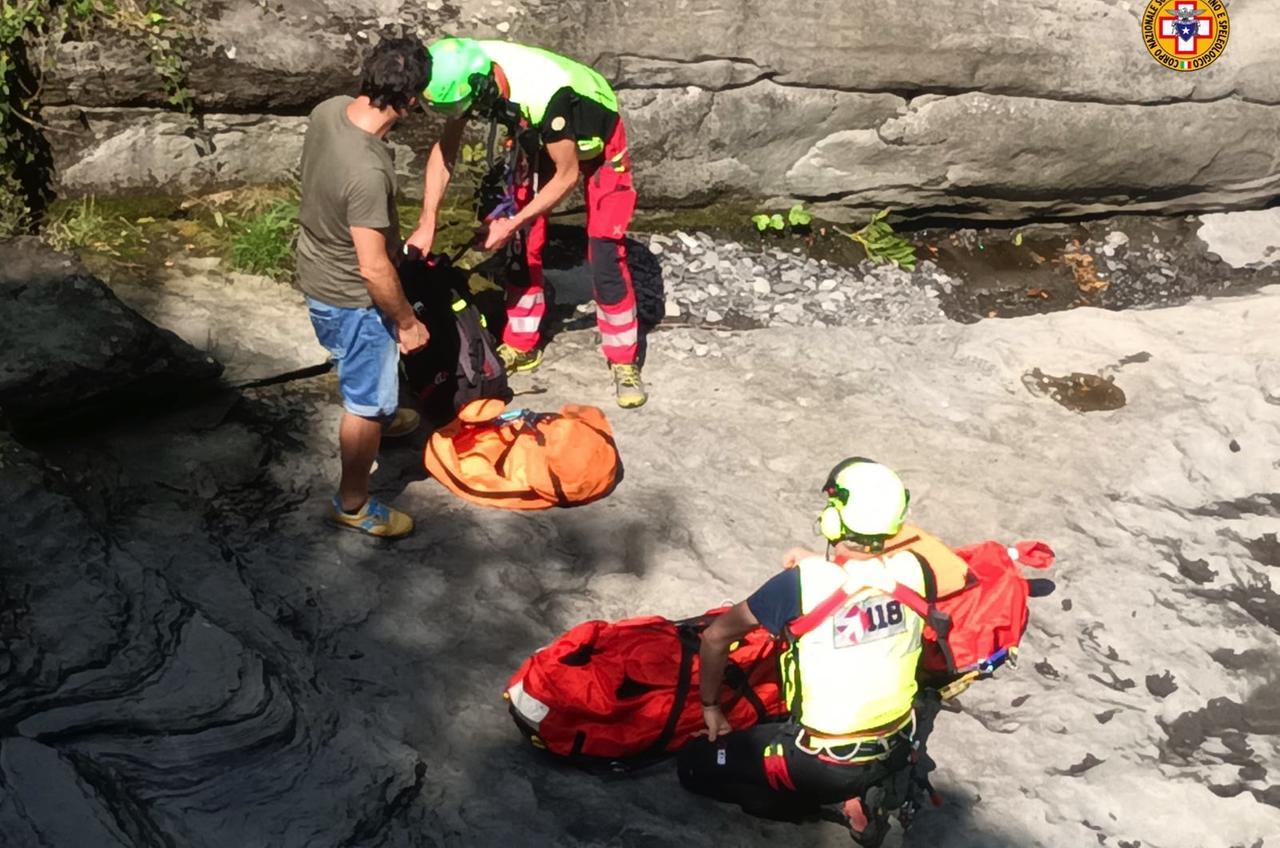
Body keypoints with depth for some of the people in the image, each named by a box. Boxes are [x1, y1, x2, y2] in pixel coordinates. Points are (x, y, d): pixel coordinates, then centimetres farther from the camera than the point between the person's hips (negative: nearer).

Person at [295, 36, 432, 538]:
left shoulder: (328, 110, -11)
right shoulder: (367, 172, -38)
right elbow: (373, 268, -31)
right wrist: (407, 321, -15)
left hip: (319, 272, 9)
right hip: (351, 298, -8)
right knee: (366, 401, 12)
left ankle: (380, 415, 64)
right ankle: (352, 505, 29)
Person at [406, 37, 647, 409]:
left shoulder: (544, 95, -43)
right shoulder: (470, 72, -24)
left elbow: (567, 176, -30)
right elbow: (445, 149, -12)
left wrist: (512, 223, -26)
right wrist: (427, 223, -17)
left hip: (596, 144, -6)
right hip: (540, 139, 6)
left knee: (605, 259, -10)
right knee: (521, 245, 6)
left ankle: (624, 362, 4)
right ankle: (521, 346, 22)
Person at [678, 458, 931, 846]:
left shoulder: (803, 583, -21)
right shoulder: (910, 568, -10)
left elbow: (715, 636, -9)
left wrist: (710, 706, 7)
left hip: (825, 762, -5)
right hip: (897, 749, 5)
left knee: (695, 764, 9)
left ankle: (842, 797, 2)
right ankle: (872, 789, 10)